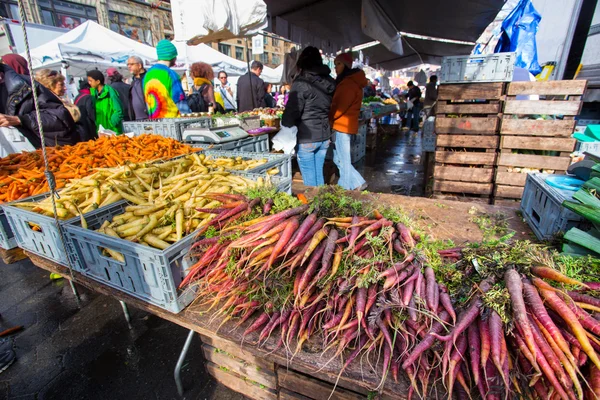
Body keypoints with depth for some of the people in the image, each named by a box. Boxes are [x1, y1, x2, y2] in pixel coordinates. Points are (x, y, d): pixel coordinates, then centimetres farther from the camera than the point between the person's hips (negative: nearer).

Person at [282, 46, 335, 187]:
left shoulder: (302, 82, -11)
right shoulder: (329, 81, 9)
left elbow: (292, 111, -14)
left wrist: (285, 128, -1)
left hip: (306, 137, -7)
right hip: (324, 136, 7)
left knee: (309, 179, 3)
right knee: (319, 174, 17)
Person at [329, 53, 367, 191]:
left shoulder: (350, 83, -15)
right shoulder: (345, 81, 18)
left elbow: (340, 108, -20)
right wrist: (329, 117, 5)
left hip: (343, 126, -10)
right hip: (342, 126, 10)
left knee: (343, 160, -1)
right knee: (339, 159, 15)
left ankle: (344, 190, 11)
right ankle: (358, 183, 22)